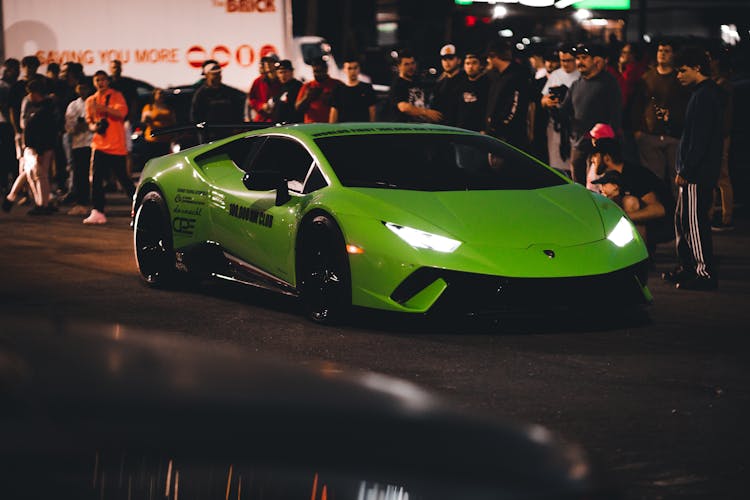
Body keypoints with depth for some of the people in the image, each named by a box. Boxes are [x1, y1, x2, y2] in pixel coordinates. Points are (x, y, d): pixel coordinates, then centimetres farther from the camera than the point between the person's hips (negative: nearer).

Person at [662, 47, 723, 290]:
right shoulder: (704, 92, 16)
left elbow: (699, 139, -21)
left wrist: (685, 171, -19)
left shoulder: (704, 96, -16)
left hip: (699, 172, -11)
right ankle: (687, 267, 24)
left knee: (695, 220, -8)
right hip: (696, 171, 11)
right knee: (682, 219, 16)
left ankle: (704, 272, -5)